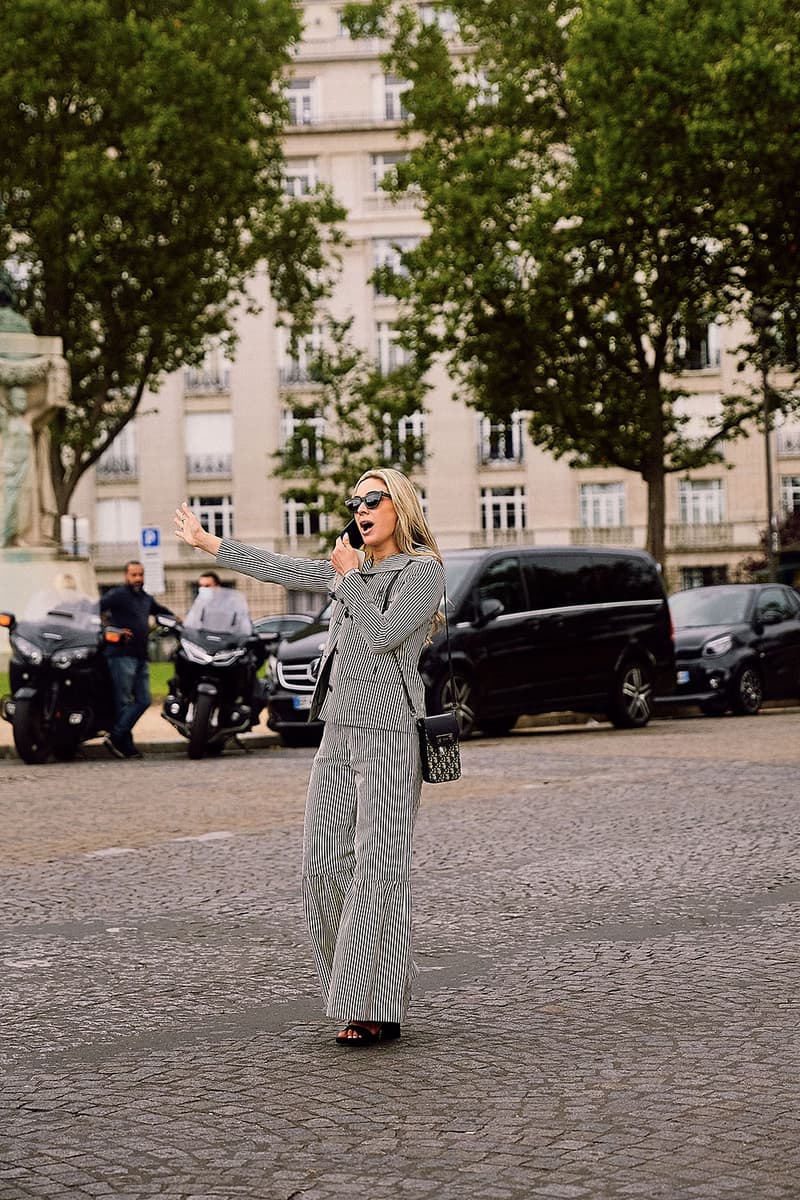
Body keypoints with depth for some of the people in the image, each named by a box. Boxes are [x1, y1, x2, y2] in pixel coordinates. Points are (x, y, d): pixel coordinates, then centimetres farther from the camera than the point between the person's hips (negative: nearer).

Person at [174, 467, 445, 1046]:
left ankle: (379, 1009, -4)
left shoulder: (425, 569, -5)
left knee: (378, 867, -8)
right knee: (324, 862, 3)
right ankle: (359, 989, 14)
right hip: (340, 731, 8)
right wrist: (209, 542, 32)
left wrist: (350, 575, -6)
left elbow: (382, 635, -17)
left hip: (389, 732, -8)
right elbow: (281, 569, 26)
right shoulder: (354, 568, 17)